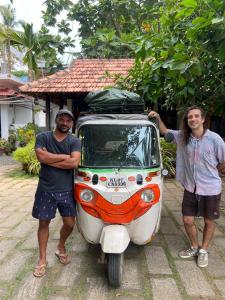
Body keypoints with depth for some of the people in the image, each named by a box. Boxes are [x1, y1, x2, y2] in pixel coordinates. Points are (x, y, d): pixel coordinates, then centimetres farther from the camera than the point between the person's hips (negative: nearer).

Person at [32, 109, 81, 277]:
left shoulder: (74, 141, -2)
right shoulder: (43, 137, 0)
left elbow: (74, 163, -18)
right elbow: (41, 157, -17)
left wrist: (50, 160, -15)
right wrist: (65, 157, -13)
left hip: (66, 190, 1)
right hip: (45, 190, 0)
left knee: (69, 224, 7)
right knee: (44, 223, 10)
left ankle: (61, 248, 38)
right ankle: (42, 259, 28)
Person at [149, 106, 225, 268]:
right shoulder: (182, 136, -5)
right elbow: (165, 132, 9)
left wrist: (209, 172, 4)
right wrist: (158, 118, -6)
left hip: (210, 188, -3)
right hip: (190, 187, 3)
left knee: (209, 222, 14)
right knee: (188, 220, 10)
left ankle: (204, 251, 36)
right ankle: (194, 247, 37)